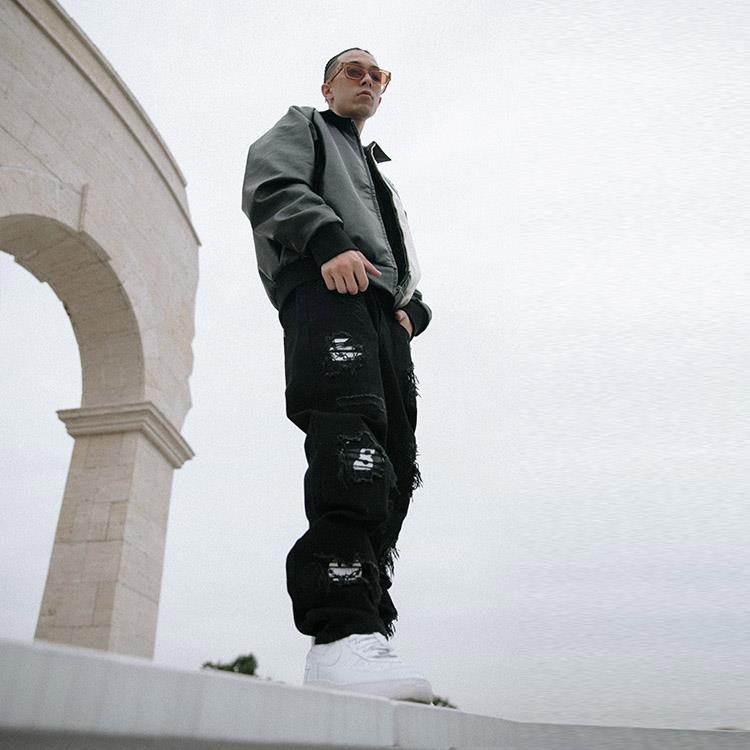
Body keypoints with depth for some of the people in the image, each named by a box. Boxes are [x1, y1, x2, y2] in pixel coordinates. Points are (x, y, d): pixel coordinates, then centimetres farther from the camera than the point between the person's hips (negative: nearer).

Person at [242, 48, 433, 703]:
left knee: (394, 468, -7)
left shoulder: (378, 171, 44)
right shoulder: (303, 127, 25)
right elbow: (269, 185, 2)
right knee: (352, 444, -30)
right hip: (325, 290, -7)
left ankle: (365, 634, -7)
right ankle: (341, 632, -37)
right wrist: (329, 238, -17)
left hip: (383, 309, 8)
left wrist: (411, 308, 12)